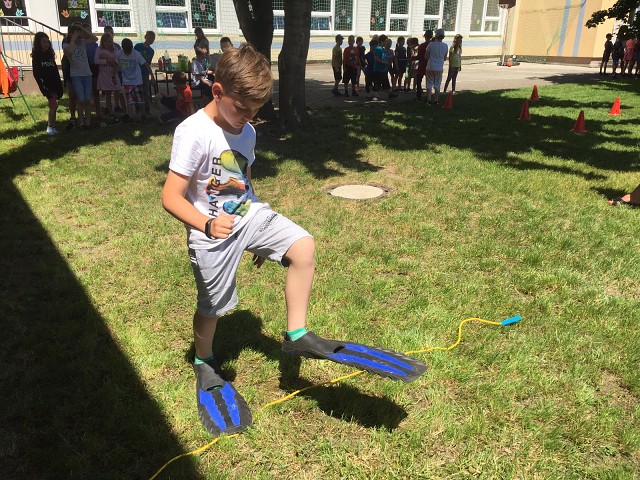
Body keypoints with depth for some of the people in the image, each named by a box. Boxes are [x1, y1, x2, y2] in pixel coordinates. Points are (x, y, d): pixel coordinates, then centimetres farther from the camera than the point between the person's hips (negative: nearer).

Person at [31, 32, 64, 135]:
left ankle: (51, 127, 10)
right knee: (54, 105, -13)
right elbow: (36, 74, -6)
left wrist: (59, 86, 7)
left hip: (54, 84, 5)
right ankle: (50, 127, -6)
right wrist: (45, 88, -14)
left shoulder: (50, 55, 15)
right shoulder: (36, 57, -2)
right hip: (46, 85, -5)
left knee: (53, 106, 4)